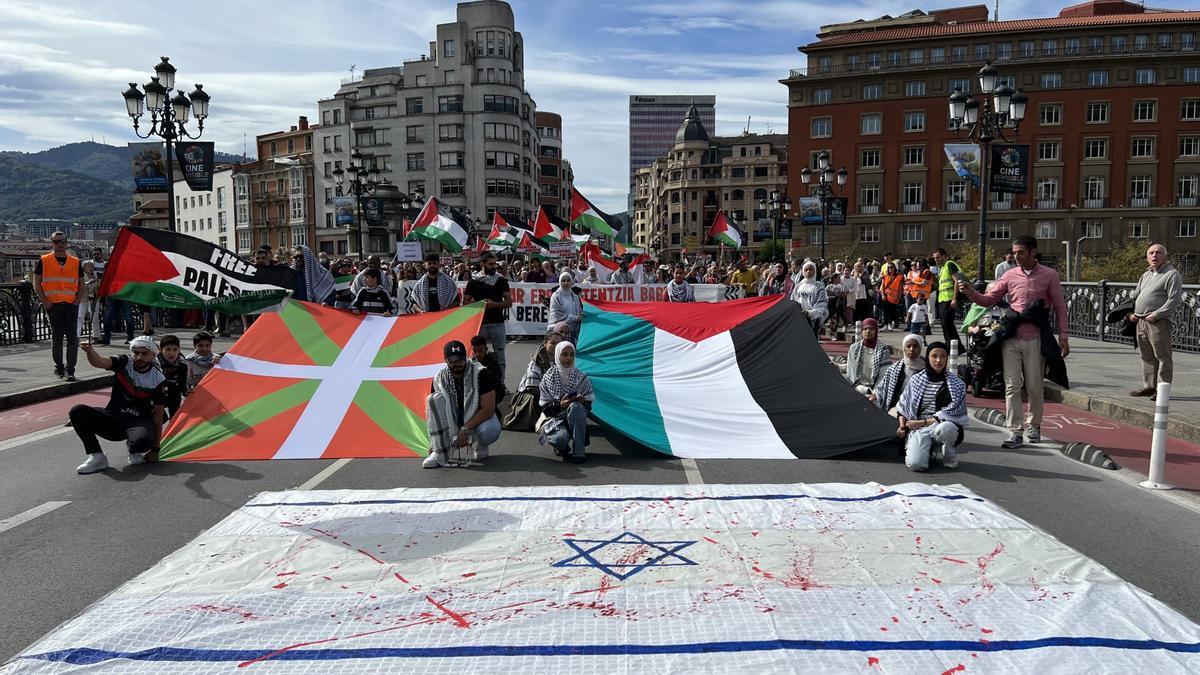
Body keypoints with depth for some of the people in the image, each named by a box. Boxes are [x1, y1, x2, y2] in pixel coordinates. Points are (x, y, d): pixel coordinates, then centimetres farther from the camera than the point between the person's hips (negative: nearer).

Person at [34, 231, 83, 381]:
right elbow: (36, 283, 4)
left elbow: (81, 284, 13)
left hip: (71, 305, 1)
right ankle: (59, 367, 20)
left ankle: (70, 370, 0)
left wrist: (77, 301, 0)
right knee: (56, 338, 7)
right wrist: (45, 302, -6)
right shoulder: (43, 261, 4)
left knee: (72, 338, -3)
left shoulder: (76, 262, 9)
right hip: (53, 306, -1)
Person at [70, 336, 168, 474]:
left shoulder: (159, 380, -9)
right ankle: (96, 457, -14)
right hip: (113, 417, 3)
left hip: (139, 422, -3)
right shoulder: (124, 363, -4)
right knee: (78, 412, -21)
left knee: (142, 440, -37)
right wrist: (89, 351, -50)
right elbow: (99, 362, -24)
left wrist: (155, 448, -6)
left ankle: (134, 450, 4)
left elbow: (157, 416, -6)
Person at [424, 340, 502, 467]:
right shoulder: (440, 378, -5)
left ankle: (478, 445, 1)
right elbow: (433, 412, 0)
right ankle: (439, 453, -22)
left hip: (479, 419, -3)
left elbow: (488, 408, -20)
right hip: (453, 424, 3)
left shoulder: (481, 374, -17)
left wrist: (465, 429, -26)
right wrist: (432, 443, -4)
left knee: (491, 431, -39)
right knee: (435, 399, -23)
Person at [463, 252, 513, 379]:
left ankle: (500, 382, 12)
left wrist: (494, 304, -14)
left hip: (497, 323, 1)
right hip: (480, 323, -1)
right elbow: (465, 302, 3)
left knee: (500, 356, 4)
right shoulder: (474, 281, 4)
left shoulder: (501, 280, 7)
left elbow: (509, 302, 2)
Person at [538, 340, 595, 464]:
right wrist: (560, 405, -22)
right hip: (555, 418, -1)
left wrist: (583, 402, -22)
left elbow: (588, 407, 1)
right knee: (560, 438, -36)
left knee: (575, 407, -35)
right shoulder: (549, 377, -1)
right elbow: (545, 408, -3)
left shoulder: (581, 377, 1)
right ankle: (563, 448, 6)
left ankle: (578, 451, -26)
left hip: (575, 418, 1)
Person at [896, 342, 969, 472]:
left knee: (944, 428, -41)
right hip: (919, 428, 1)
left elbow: (951, 413, -6)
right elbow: (903, 406, 16)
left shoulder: (957, 384, 0)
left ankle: (950, 456, -7)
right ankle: (928, 450, 12)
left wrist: (923, 422, -10)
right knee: (916, 464, -26)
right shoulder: (916, 380, 7)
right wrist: (902, 426, 0)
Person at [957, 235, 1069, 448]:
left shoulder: (1049, 275, 1)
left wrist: (1063, 337, -2)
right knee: (1012, 386, -1)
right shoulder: (1010, 276, 6)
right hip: (1011, 338, 2)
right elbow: (988, 300, 7)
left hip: (1035, 339, -2)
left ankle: (1033, 426, 28)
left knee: (1035, 387, 8)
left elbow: (1060, 307, 3)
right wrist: (970, 293, -12)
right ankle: (1014, 432, 2)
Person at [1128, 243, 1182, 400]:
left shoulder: (1172, 274, -3)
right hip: (1140, 321, 8)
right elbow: (1135, 295, 25)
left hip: (1158, 322, -8)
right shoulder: (1146, 274, 21)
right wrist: (1131, 312, 10)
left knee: (1162, 356, -4)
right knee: (1147, 356, 13)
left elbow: (1174, 299, -12)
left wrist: (1157, 314, -17)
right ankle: (1149, 386, 21)